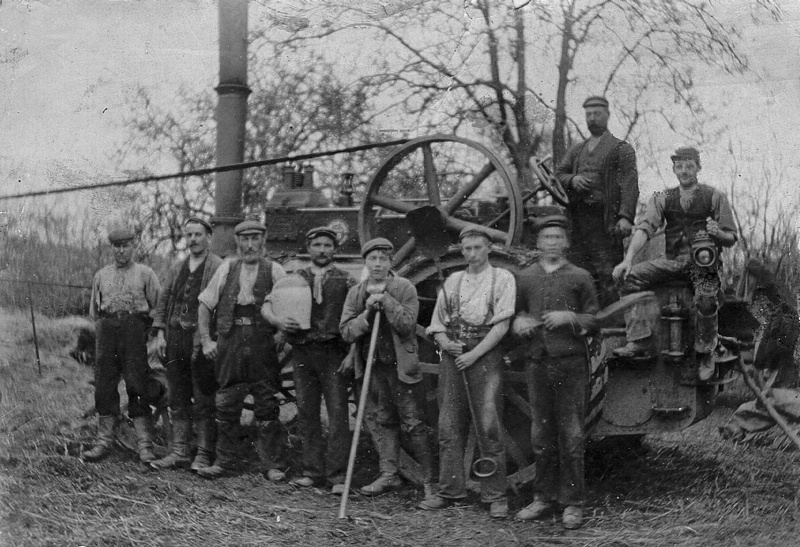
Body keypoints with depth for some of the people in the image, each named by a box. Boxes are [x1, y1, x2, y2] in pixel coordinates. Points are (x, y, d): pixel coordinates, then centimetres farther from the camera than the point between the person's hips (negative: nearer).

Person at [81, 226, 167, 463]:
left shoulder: (145, 274, 6)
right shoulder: (101, 276, 16)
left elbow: (159, 308, 4)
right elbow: (94, 311, 21)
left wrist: (143, 333, -2)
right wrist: (104, 332, 9)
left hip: (135, 329, -3)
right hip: (107, 330, 3)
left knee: (138, 386, -5)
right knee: (105, 387, 2)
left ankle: (145, 446, -3)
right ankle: (104, 441, 8)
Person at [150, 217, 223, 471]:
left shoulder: (218, 267, -5)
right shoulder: (176, 268, 15)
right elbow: (163, 301, 16)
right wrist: (160, 333, 6)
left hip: (202, 339, -6)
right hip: (175, 337, 6)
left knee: (204, 401, -1)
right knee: (178, 400, 10)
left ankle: (204, 454, 5)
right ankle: (179, 452, 16)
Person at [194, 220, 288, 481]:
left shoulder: (274, 271, 3)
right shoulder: (227, 269, 9)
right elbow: (205, 305, 13)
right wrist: (206, 340, 6)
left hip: (263, 345, -2)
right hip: (230, 345, 2)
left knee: (267, 407, 0)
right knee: (226, 406, 4)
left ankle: (272, 465, 8)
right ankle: (224, 462, 14)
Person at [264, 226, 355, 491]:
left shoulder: (345, 281, 5)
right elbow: (267, 305, 9)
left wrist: (352, 353, -10)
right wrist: (277, 321, -13)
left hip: (333, 353, -3)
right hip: (302, 353, 3)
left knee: (338, 412, -7)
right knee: (306, 413, 5)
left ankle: (338, 473, -4)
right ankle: (313, 471, 12)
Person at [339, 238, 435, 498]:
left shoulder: (405, 288, -4)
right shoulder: (356, 293, 8)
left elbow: (408, 324, -14)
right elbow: (346, 331, 0)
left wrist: (386, 300, -21)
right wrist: (368, 313, -15)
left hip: (401, 365, -4)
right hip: (372, 365, 5)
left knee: (413, 423, -3)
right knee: (380, 421, 10)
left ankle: (430, 479, 3)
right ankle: (389, 474, 21)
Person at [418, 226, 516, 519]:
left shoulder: (502, 279, 3)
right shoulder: (452, 281, 17)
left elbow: (502, 325, -6)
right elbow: (437, 322, 18)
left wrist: (474, 353, -13)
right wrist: (445, 343, -4)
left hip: (485, 354, -5)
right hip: (453, 354, 5)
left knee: (489, 426, -8)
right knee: (450, 426, 5)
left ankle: (496, 496, -3)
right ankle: (450, 490, 13)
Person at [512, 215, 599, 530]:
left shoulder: (580, 277, 5)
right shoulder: (525, 278, 13)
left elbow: (594, 321, 4)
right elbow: (515, 313, 19)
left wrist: (569, 318, -13)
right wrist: (519, 323, -4)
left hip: (571, 364, -3)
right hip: (536, 362, 3)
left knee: (571, 436, -2)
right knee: (541, 435, 7)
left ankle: (572, 504, 4)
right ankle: (544, 499, 16)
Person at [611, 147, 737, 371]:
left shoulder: (715, 197, 5)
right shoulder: (663, 199, 11)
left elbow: (731, 238, 6)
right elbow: (645, 228, -3)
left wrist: (717, 233, -19)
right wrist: (628, 258, -19)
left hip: (704, 262, -3)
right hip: (674, 260, 3)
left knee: (706, 300, -34)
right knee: (630, 277, -21)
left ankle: (705, 355, -9)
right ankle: (640, 341, -22)